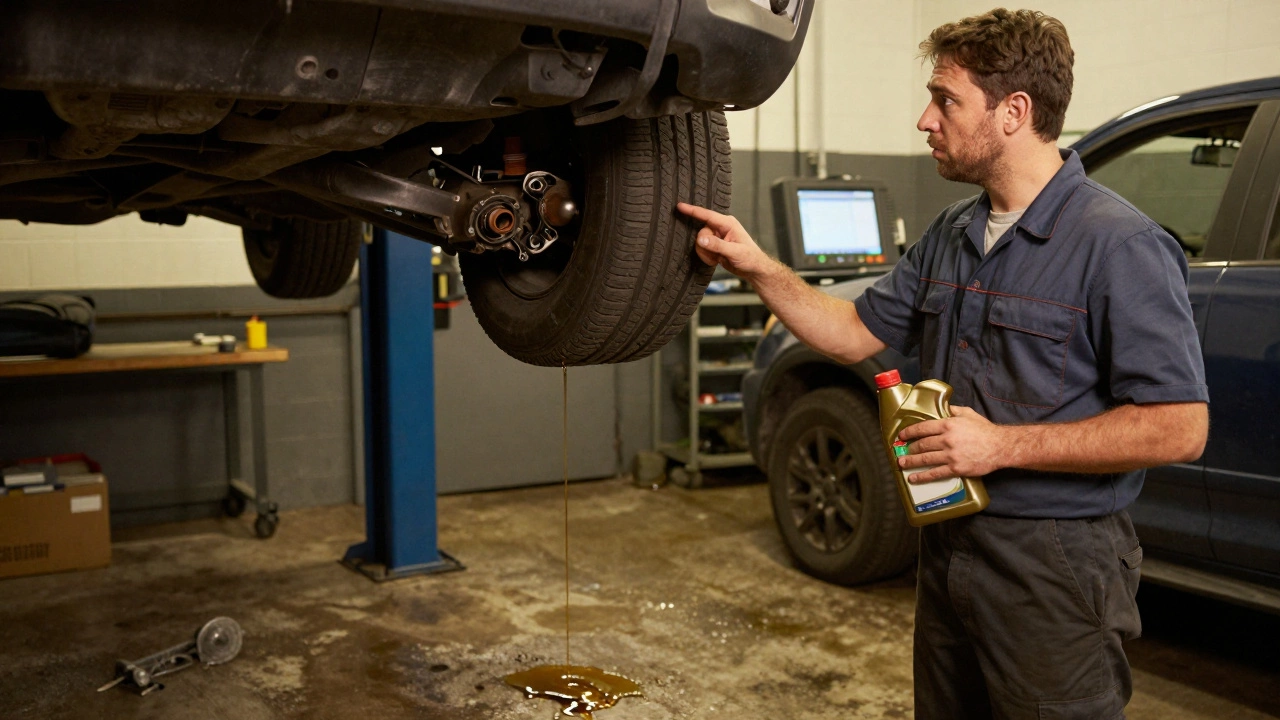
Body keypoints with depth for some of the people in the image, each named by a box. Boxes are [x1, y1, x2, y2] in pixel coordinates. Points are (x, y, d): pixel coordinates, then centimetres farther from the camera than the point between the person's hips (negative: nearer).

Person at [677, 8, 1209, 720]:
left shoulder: (1120, 246, -17)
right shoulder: (953, 234, 8)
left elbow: (1180, 427, -20)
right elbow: (857, 333, 13)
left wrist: (1004, 445, -23)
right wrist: (759, 267, 2)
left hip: (1054, 567, -7)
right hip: (948, 546, 8)